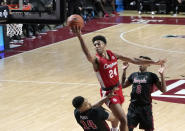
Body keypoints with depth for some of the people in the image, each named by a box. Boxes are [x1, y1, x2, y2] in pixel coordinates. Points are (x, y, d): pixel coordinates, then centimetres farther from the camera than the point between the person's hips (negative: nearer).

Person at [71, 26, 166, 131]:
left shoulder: (112, 55, -2)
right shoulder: (97, 60, -21)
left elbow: (133, 60, 3)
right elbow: (88, 56, -45)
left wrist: (153, 62, 3)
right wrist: (80, 37, -62)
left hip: (118, 88, 7)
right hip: (108, 92, -7)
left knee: (117, 115, 29)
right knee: (123, 120, -15)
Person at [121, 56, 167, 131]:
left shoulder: (151, 76, -4)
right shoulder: (134, 75, 9)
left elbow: (163, 90, -9)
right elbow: (123, 85, 21)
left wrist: (162, 75, -20)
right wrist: (124, 70, 13)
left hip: (145, 107, -3)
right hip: (133, 106, 4)